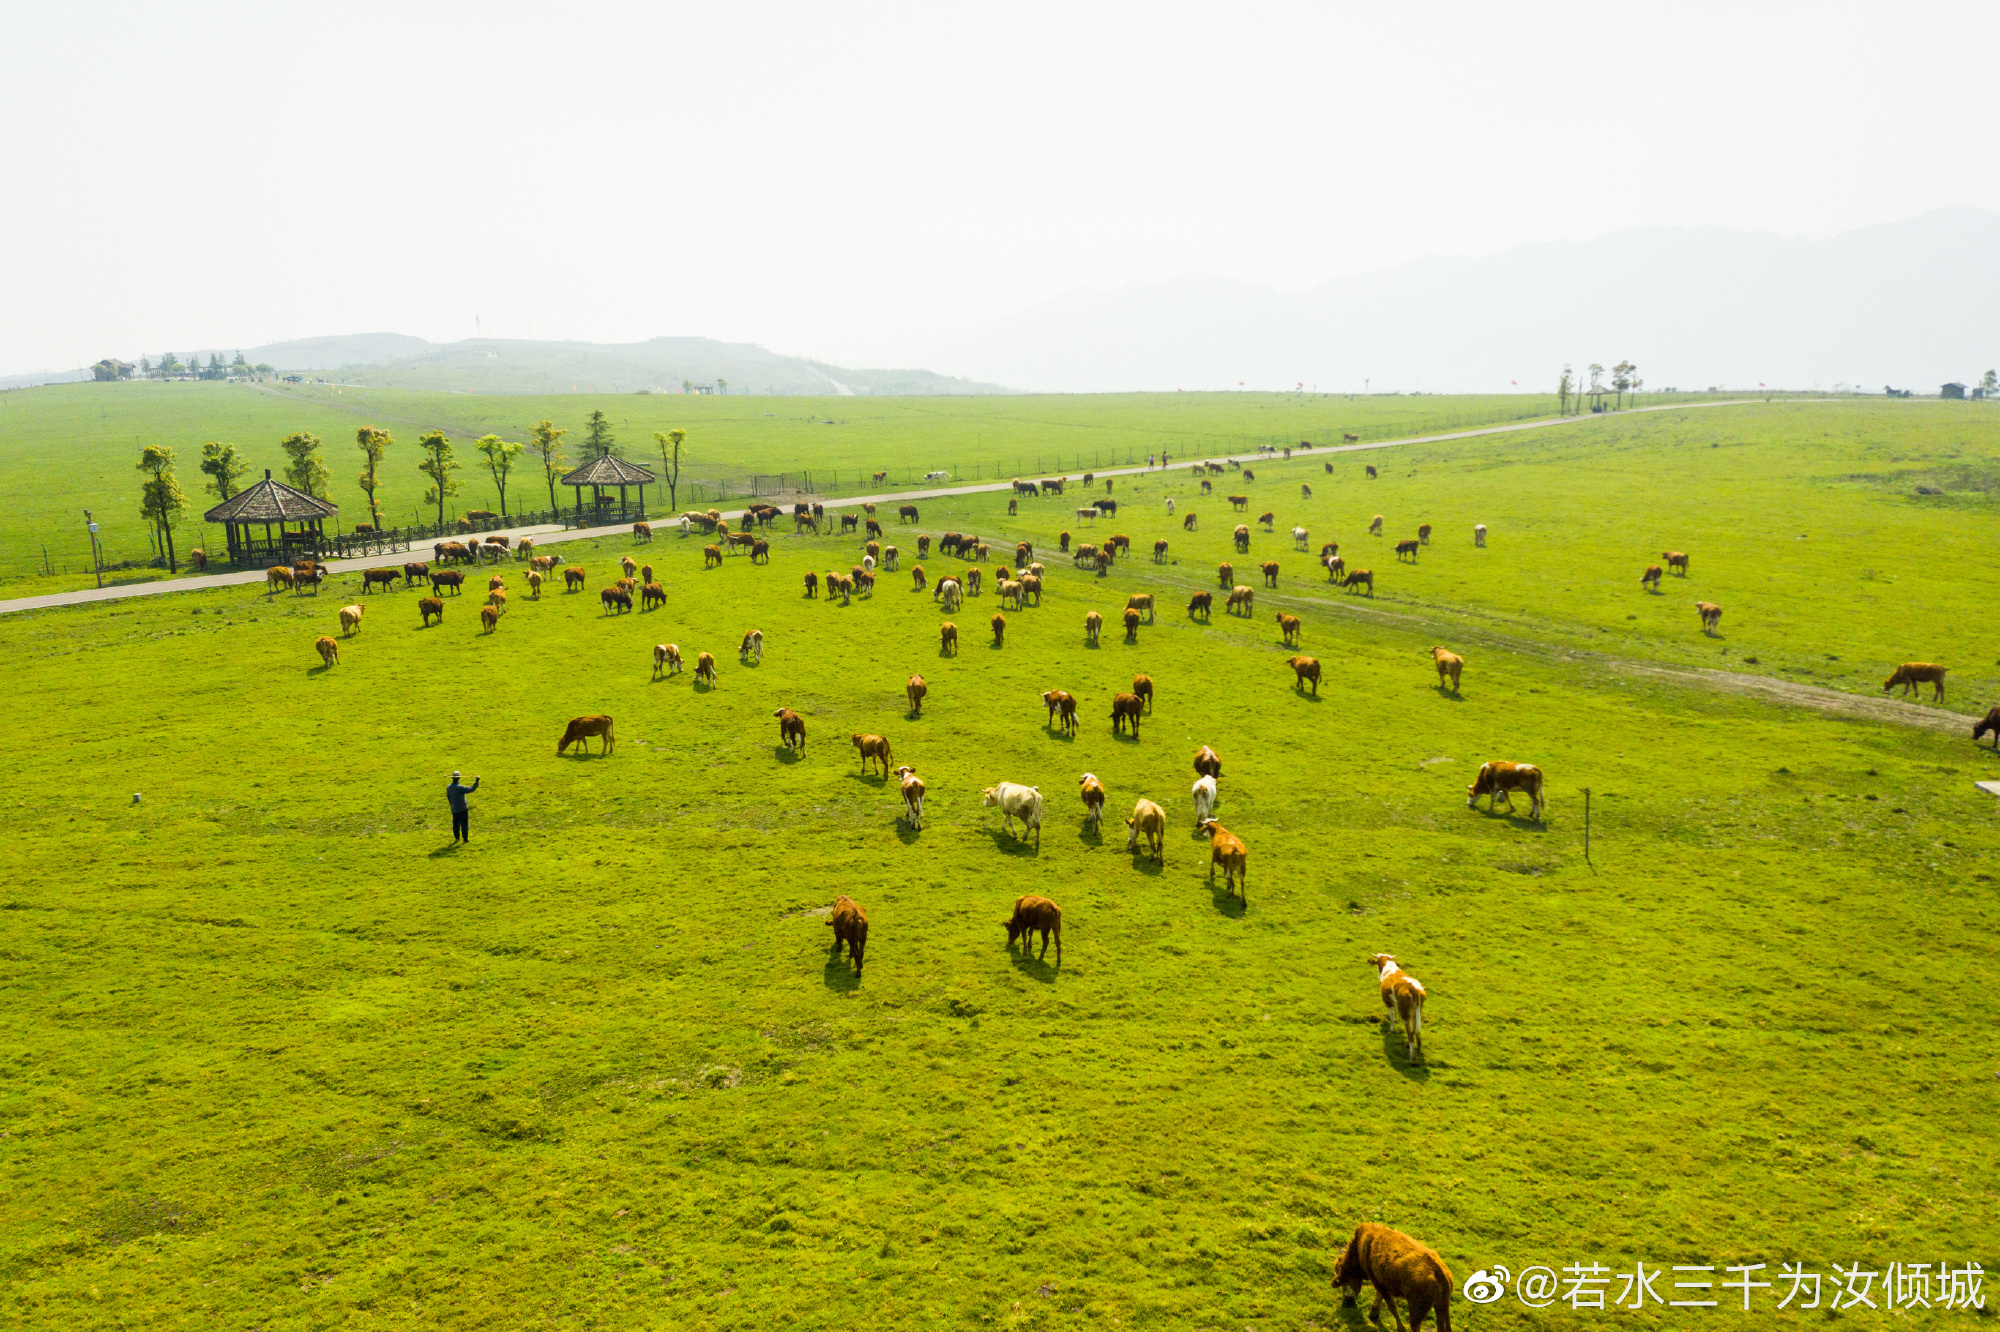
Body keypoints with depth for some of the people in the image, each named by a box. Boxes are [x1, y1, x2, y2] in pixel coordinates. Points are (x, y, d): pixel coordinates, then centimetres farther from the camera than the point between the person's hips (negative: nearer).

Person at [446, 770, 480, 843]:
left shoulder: (448, 788, -3)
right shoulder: (460, 788, -25)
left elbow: (448, 797, 9)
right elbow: (471, 789, -26)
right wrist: (477, 781, -16)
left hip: (454, 809, 6)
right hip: (462, 809, -6)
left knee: (456, 823, 17)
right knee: (464, 824, 4)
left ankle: (457, 838, 26)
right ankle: (465, 839, 9)